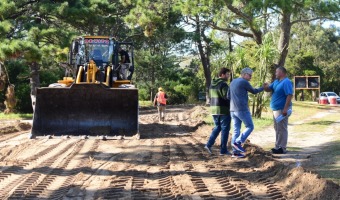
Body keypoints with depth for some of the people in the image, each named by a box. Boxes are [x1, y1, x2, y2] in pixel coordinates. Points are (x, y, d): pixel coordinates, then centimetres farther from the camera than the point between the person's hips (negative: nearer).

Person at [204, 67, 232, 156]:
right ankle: (223, 150, 5)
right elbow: (227, 97, -21)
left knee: (217, 127, 21)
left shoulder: (212, 84, 12)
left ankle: (209, 144, 7)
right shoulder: (223, 84, -14)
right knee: (225, 129, 2)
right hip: (223, 110, -8)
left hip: (214, 109, 8)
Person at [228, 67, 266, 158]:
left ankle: (235, 152, 3)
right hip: (242, 110, -8)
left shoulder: (233, 82, 16)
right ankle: (237, 142, -10)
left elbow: (228, 96, 17)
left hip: (233, 110, 8)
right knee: (250, 127, 3)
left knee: (236, 130, 6)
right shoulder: (244, 82, -8)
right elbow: (254, 91, 5)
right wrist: (263, 88, 19)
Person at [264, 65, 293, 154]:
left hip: (282, 109, -10)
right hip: (276, 109, 10)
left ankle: (282, 148, -1)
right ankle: (278, 146, 23)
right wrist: (264, 86, -6)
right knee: (277, 129, 15)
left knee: (282, 129, -5)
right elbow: (269, 89, 19)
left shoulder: (286, 82, -16)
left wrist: (285, 109, -27)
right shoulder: (276, 81, 14)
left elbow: (289, 95, -23)